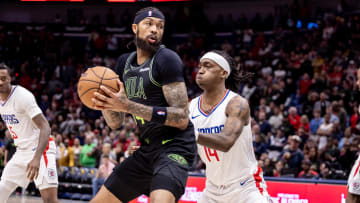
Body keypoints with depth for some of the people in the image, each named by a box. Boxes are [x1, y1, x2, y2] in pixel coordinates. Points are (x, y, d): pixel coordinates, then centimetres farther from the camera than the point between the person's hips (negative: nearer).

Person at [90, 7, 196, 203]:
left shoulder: (166, 59, -11)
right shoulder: (124, 63, 11)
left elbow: (182, 118, -19)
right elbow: (115, 122, 13)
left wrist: (129, 106, -23)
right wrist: (104, 103, -10)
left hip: (174, 148, -8)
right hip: (146, 150, 8)